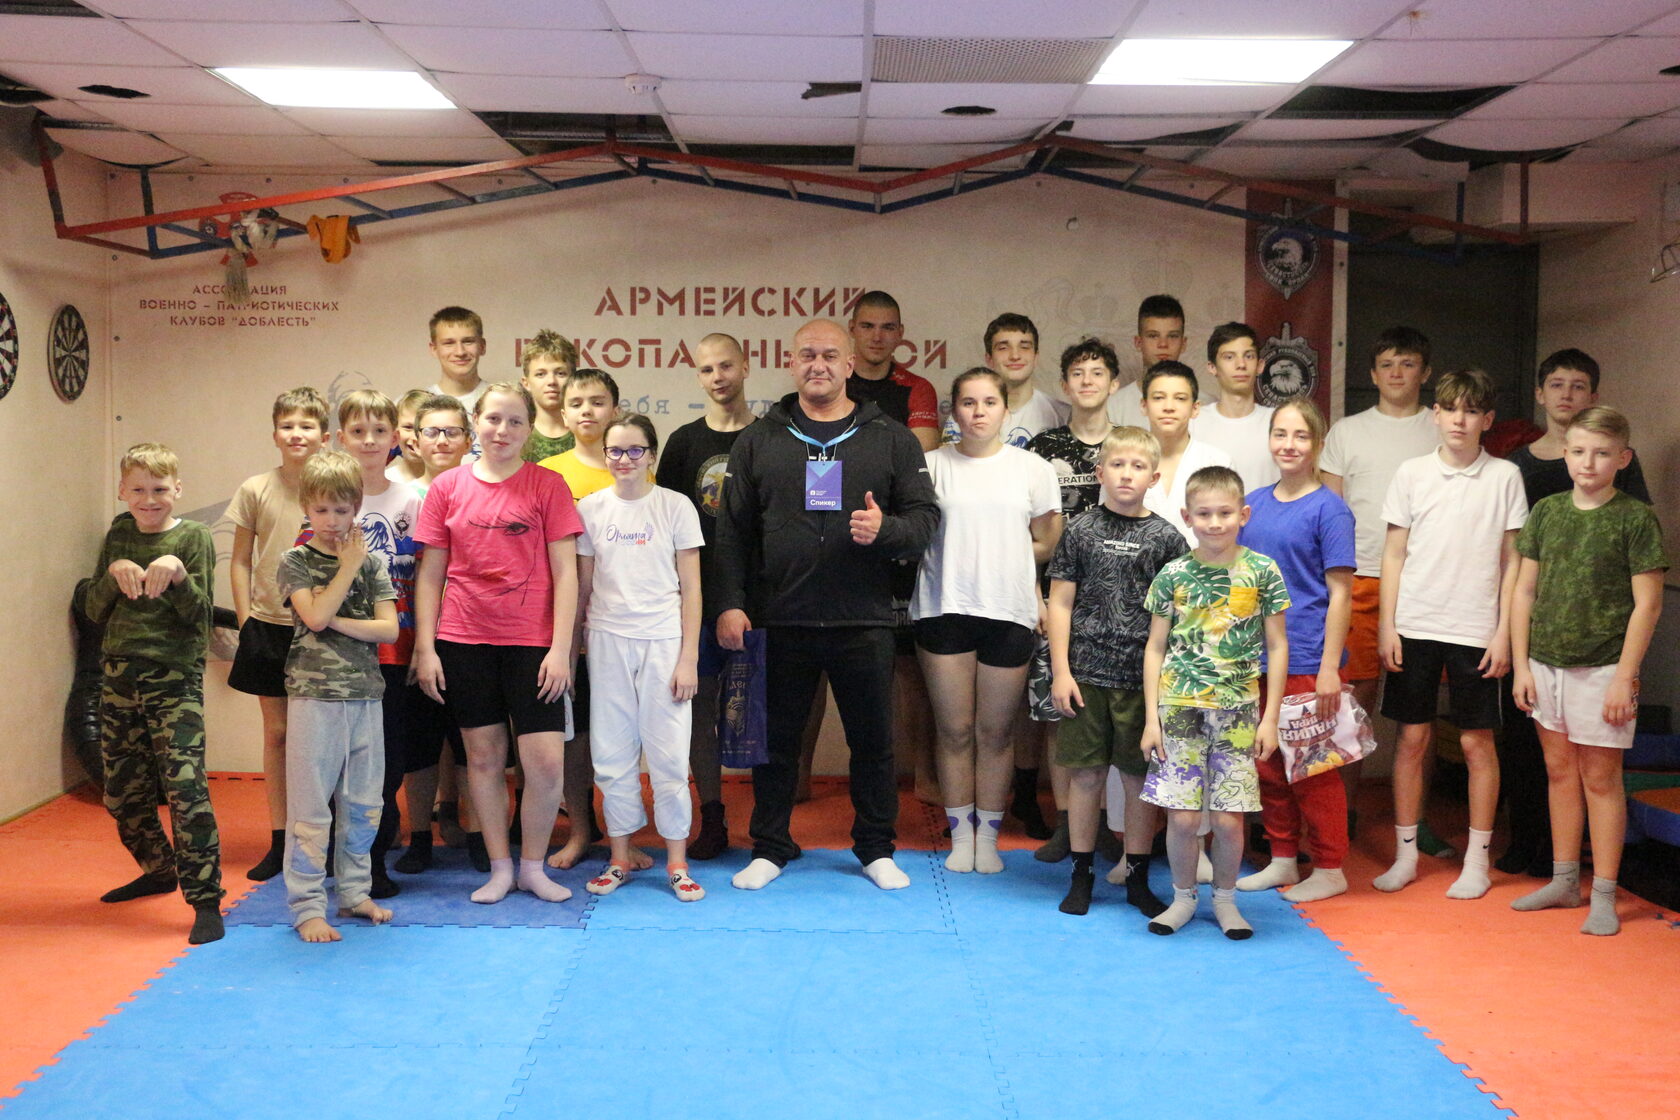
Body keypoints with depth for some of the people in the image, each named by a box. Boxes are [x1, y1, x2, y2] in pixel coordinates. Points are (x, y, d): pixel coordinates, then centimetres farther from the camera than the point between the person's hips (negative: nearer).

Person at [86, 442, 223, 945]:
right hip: (120, 674, 6)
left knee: (185, 785, -13)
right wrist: (114, 574, -9)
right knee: (122, 791, 13)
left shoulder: (193, 537, -3)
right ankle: (160, 869, 34)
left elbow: (200, 616, -8)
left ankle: (205, 899, -9)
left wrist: (178, 574, -24)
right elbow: (95, 610, 9)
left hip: (175, 678, -5)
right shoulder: (119, 535, 10)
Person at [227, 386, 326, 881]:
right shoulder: (255, 490, 1)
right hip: (269, 625, 1)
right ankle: (279, 841, 17)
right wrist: (244, 620, 0)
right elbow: (241, 561, 7)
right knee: (276, 731, 8)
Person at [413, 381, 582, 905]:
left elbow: (565, 571, -2)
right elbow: (430, 573, 8)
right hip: (464, 643, 2)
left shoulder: (548, 485, 0)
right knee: (484, 757, 8)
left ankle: (533, 866, 14)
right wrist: (424, 648, 2)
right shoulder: (447, 486, 5)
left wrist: (560, 647, -8)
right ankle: (499, 868, 22)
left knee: (546, 762, -6)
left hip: (532, 643, -1)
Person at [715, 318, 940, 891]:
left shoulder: (891, 439, 6)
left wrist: (885, 530, -17)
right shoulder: (759, 440, 8)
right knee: (776, 739, 10)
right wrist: (730, 603, -3)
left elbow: (926, 517, 4)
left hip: (864, 623, 0)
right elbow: (733, 529, 6)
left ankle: (876, 849, 25)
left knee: (873, 741, 9)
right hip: (778, 623, 1)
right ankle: (770, 848, 25)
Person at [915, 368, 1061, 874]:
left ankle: (988, 837, 20)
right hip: (945, 609, 0)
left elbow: (1047, 543, 10)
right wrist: (960, 563, -6)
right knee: (955, 731, 5)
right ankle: (960, 836, 18)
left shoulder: (1032, 468, 6)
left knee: (995, 733, 7)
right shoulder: (933, 464, 2)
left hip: (1009, 613, 1)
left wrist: (992, 562, 4)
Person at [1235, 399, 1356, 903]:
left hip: (1306, 659, -6)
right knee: (1267, 764, 13)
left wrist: (1329, 667, -14)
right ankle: (1282, 860, 27)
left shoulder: (1329, 508, -6)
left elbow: (1340, 594, -9)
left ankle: (1330, 869, 15)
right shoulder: (1254, 503, 10)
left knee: (1311, 767, 2)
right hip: (1255, 659, 6)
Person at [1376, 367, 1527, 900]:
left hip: (1475, 630, -1)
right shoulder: (1412, 473, 4)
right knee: (1411, 738, 5)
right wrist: (1387, 626, 0)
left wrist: (1504, 632, -3)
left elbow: (1512, 561, 3)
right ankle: (1405, 853, 16)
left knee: (1477, 741, 4)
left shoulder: (1505, 477, 2)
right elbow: (1394, 554, 6)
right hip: (1415, 626, 1)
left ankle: (1477, 859, 16)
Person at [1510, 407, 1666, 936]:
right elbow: (1525, 591, 8)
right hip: (1546, 663, 5)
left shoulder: (1635, 519, -6)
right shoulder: (1546, 512, 6)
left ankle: (1604, 895, 12)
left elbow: (1647, 603, -8)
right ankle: (1564, 881, 26)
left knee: (1600, 778, 2)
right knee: (1560, 772, 14)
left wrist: (1625, 677, -12)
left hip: (1602, 668, -4)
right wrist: (1521, 665, 4)